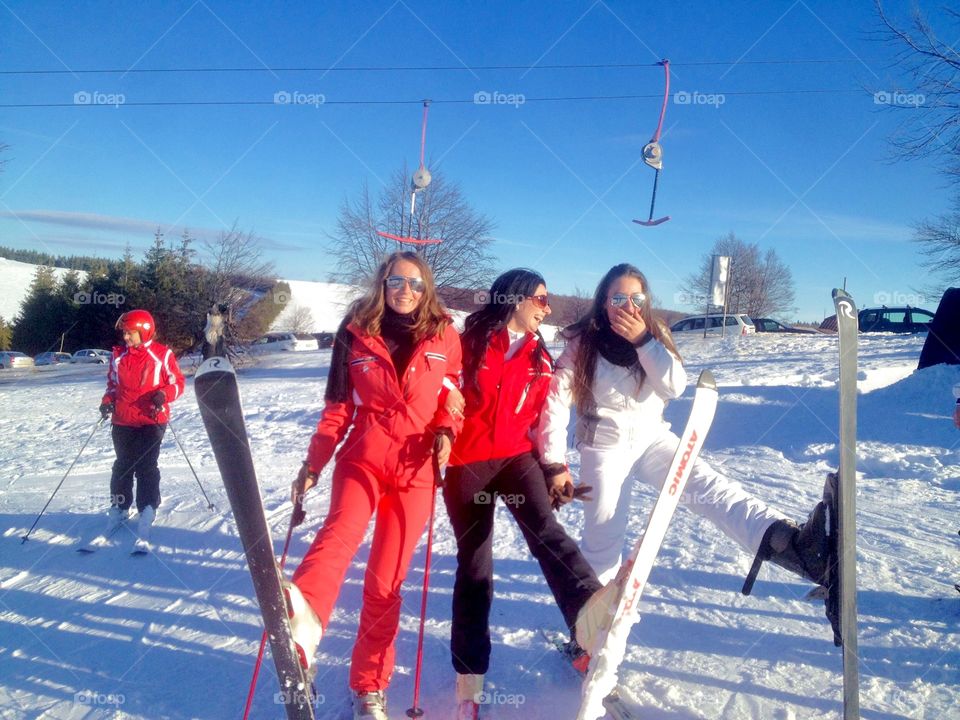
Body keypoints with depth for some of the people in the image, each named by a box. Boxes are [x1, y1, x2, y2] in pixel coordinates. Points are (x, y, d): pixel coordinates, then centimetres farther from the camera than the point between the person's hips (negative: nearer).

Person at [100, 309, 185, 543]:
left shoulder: (162, 355, -5)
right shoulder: (118, 355, 7)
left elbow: (178, 382, 0)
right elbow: (112, 383, 19)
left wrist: (163, 395, -18)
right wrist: (108, 401, 1)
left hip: (151, 421, -4)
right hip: (123, 421, 4)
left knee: (146, 467, -3)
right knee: (123, 465, 12)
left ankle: (147, 512, 8)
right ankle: (119, 509, 25)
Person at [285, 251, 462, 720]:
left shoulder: (445, 337, 3)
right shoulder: (356, 334, 3)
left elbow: (454, 395, 13)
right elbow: (338, 406, 8)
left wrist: (446, 430, -6)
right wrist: (314, 462, 4)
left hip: (416, 468, 0)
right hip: (364, 456, 0)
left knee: (385, 582, 1)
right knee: (343, 527, -32)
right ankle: (305, 620, -57)